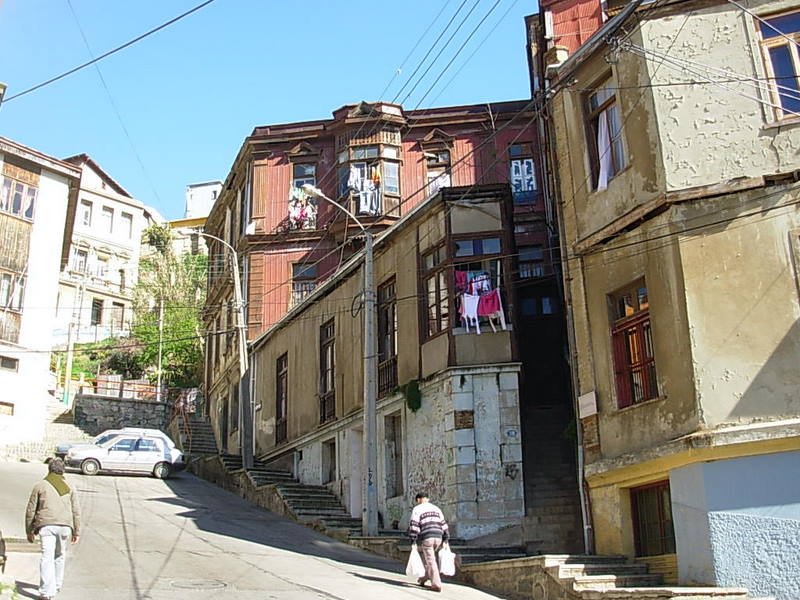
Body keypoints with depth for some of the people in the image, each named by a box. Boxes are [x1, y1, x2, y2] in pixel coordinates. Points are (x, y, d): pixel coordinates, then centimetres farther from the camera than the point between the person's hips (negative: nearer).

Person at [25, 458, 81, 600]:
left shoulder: (40, 486, 7)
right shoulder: (69, 487, 13)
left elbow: (31, 510, 7)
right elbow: (76, 511, 12)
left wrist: (29, 531, 15)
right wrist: (76, 531, 17)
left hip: (46, 525, -2)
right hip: (65, 526, 2)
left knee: (47, 557, -7)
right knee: (60, 556, 19)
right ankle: (57, 586, 29)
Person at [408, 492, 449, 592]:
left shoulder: (417, 509, 4)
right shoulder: (436, 508, 20)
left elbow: (413, 526, -5)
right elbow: (443, 524, 16)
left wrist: (413, 541, -4)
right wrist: (445, 540, 16)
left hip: (426, 539, -6)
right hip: (438, 538, 6)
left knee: (431, 562, -3)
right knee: (427, 557, 25)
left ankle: (436, 585, -8)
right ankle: (425, 578, 32)